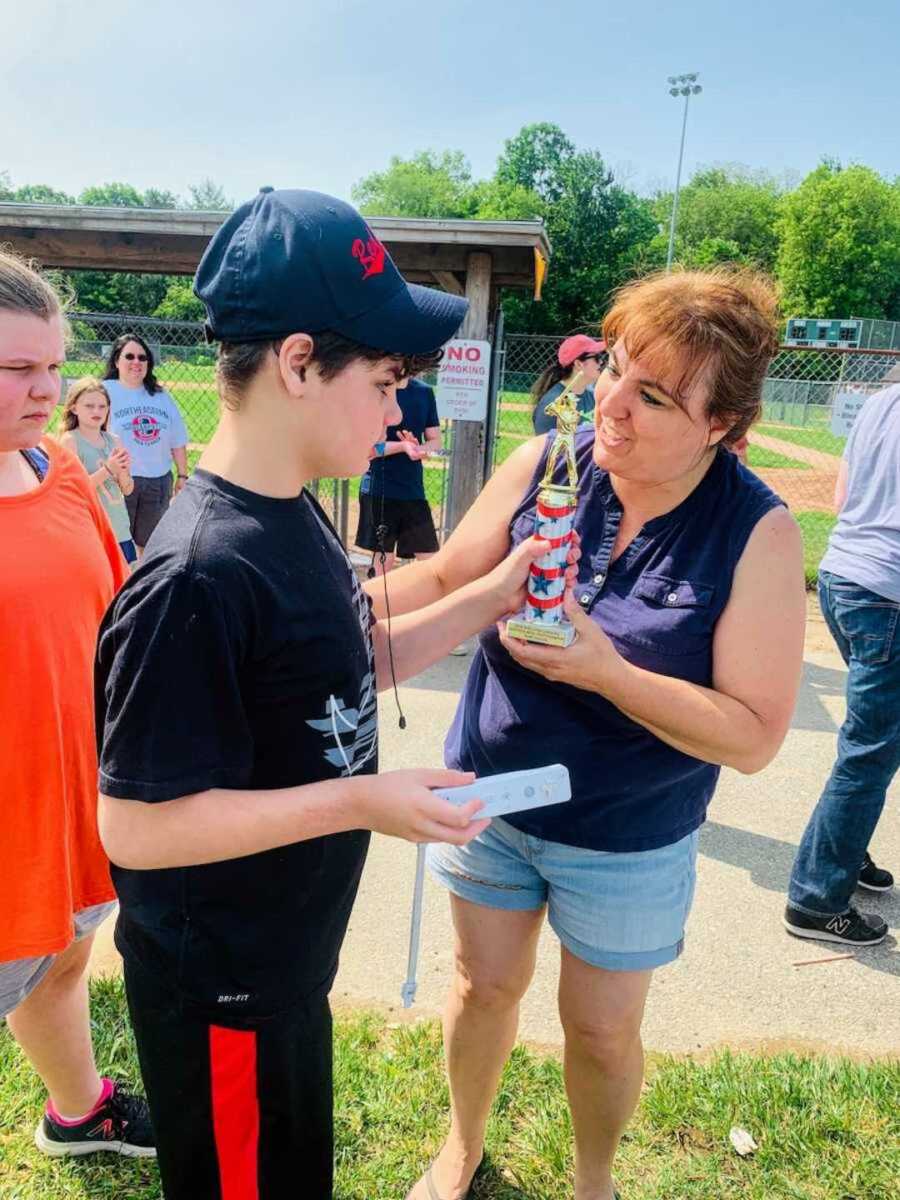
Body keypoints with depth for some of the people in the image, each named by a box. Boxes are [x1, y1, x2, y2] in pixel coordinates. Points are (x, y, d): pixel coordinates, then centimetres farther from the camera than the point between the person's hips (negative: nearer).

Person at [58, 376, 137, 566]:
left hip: (120, 530, 5)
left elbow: (127, 490, 10)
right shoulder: (70, 440, -7)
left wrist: (123, 471, -11)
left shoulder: (114, 440, 7)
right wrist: (107, 470, -20)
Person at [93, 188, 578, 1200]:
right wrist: (363, 800, -27)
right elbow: (135, 824, -27)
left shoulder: (294, 514, -1)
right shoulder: (197, 578, -31)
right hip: (219, 989, -8)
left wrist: (488, 598, -2)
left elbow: (351, 663, 8)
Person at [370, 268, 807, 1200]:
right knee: (486, 986, 22)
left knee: (602, 1028, 18)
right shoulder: (541, 467, -13)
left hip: (626, 841, -2)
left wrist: (605, 671, -32)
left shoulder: (758, 534, -21)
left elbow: (753, 736, -21)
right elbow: (443, 582, -2)